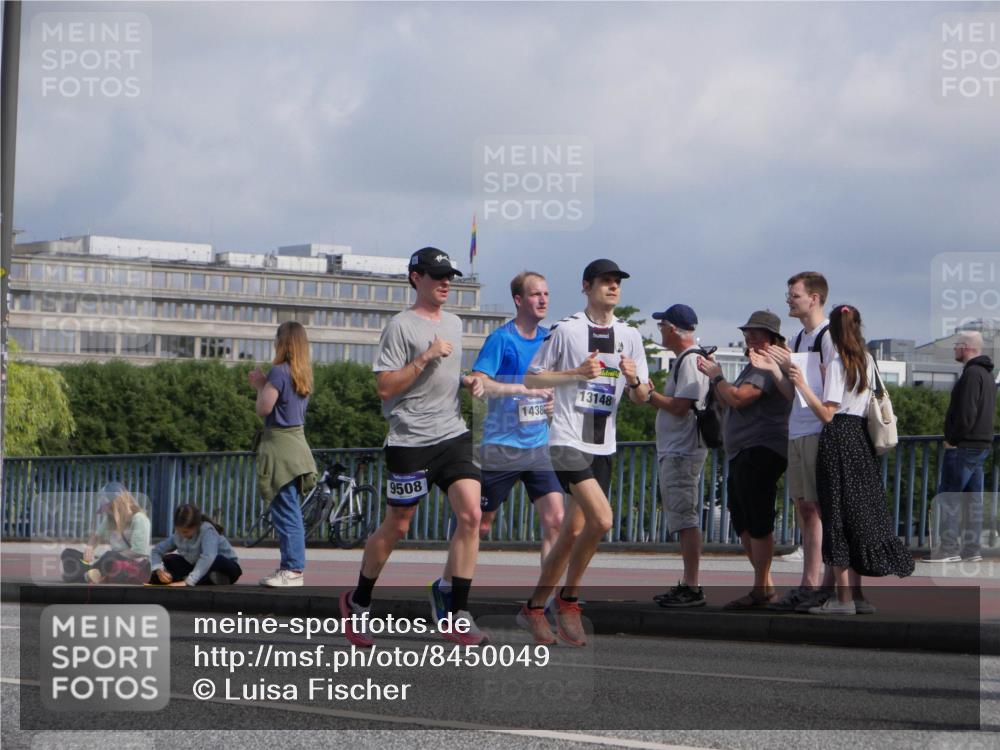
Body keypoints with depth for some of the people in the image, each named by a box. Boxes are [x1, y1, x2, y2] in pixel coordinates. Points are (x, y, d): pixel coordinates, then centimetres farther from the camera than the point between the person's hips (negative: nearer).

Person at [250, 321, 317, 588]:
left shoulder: (279, 371, -14)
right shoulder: (302, 375, 13)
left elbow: (264, 409, -14)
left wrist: (261, 385, 2)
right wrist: (262, 385, 16)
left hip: (280, 445, -9)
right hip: (296, 443, 9)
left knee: (285, 510, -8)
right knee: (290, 511, 13)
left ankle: (292, 570, -9)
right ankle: (290, 565, 17)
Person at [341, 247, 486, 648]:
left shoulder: (453, 324, 16)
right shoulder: (401, 325, -7)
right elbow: (385, 388, -12)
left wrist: (468, 381, 9)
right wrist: (426, 357, -19)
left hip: (453, 435, 6)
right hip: (410, 440, -6)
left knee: (471, 514, -12)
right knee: (396, 527, 4)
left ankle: (457, 616, -9)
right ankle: (358, 602, 26)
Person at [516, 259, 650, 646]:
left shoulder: (629, 336, 11)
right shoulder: (567, 330, -3)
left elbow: (641, 397, 13)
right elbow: (531, 378, 0)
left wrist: (633, 380, -10)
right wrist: (577, 373, -13)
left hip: (603, 446, 6)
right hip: (567, 440, -6)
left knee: (574, 532, 5)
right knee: (601, 519, -20)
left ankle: (534, 607, 17)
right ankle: (568, 599, -4)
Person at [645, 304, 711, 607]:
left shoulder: (690, 361, -14)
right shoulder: (684, 360, 19)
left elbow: (680, 407, -21)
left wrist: (649, 395, -11)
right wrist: (652, 394, 11)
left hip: (682, 453, -11)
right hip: (673, 451, 11)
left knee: (686, 519, -11)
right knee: (685, 521, 12)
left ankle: (692, 588, -12)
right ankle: (687, 585, 17)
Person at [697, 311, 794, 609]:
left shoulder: (768, 367, -11)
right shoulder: (755, 366, 24)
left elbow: (738, 398, -21)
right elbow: (730, 403, 24)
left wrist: (716, 376, -5)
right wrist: (715, 376, 13)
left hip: (760, 451, -11)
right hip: (743, 455, 11)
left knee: (757, 522, -11)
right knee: (744, 524, 12)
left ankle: (761, 589, -9)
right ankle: (766, 585, 17)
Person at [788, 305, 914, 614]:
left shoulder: (837, 364, -11)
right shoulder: (867, 361, 11)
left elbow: (827, 413, -14)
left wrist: (802, 384, -15)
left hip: (838, 440, -7)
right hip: (862, 438, 7)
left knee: (838, 516, -5)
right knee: (859, 513, 11)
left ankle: (843, 597, -6)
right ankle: (857, 594, 12)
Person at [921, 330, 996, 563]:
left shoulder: (972, 373, -15)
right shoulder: (986, 374, 17)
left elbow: (966, 413, -22)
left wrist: (952, 439, -14)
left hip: (965, 445, -10)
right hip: (981, 444, 10)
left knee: (948, 497, -8)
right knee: (973, 498, 9)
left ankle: (949, 548, -11)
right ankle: (972, 548, 9)